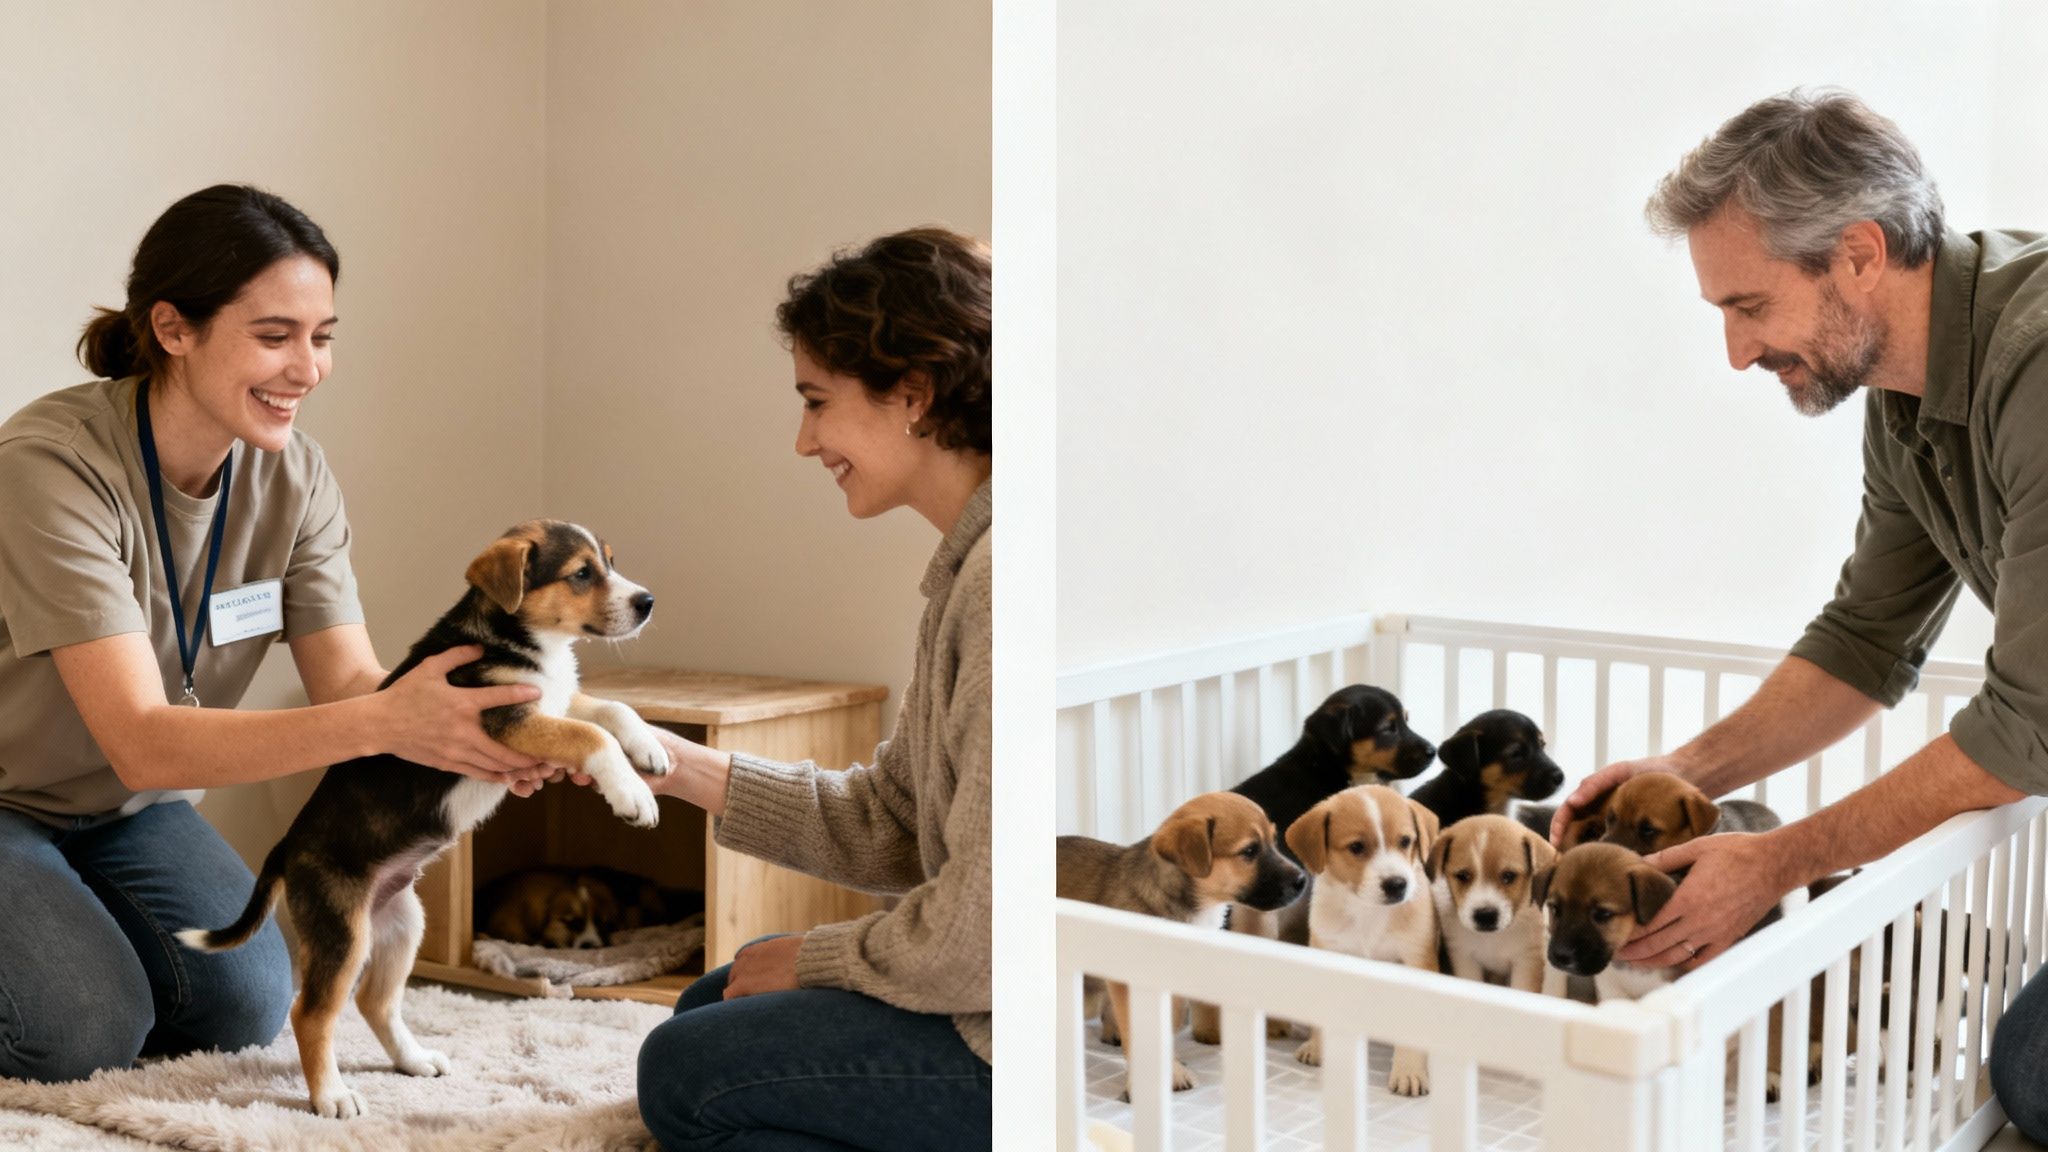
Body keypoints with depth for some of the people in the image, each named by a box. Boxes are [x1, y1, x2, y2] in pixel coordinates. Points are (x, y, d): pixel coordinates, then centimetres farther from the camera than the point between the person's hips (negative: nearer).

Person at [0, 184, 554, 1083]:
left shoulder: (295, 478, -11)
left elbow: (352, 685, -17)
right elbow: (143, 743, -36)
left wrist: (468, 729, -40)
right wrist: (380, 725, -48)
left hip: (129, 811, 5)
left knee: (243, 1010, -14)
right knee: (87, 1033, -24)